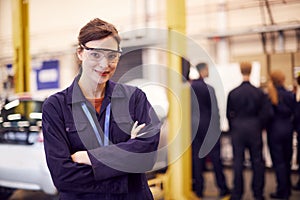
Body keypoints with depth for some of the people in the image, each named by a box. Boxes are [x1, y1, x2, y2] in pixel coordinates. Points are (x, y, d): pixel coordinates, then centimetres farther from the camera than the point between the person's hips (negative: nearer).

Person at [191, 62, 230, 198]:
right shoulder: (209, 88, -13)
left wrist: (191, 125, 13)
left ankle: (198, 189, 12)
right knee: (215, 158, 4)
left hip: (194, 129, 4)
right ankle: (222, 188, 10)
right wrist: (217, 126, 0)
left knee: (197, 159, 8)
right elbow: (214, 110, -11)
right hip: (210, 128, -4)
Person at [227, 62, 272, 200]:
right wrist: (259, 128, 11)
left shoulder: (233, 93, -5)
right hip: (255, 130, 0)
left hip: (237, 130, 0)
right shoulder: (259, 93, -6)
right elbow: (265, 113, -3)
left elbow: (229, 114, 1)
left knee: (238, 162, 5)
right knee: (257, 161, 9)